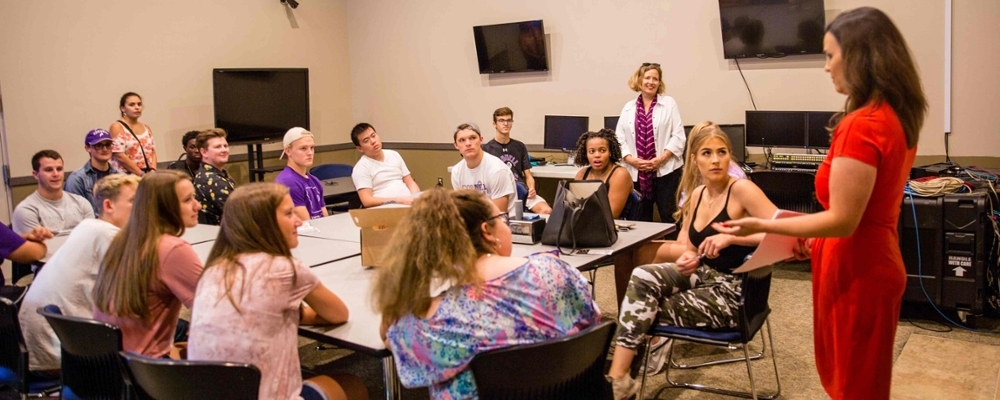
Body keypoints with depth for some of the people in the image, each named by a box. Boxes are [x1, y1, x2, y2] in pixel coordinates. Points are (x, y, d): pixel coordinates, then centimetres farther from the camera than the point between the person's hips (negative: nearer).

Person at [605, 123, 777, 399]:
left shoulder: (741, 189, -15)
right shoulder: (697, 195, 6)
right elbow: (688, 245, 13)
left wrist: (730, 237, -32)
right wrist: (687, 257, -11)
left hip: (732, 292, -7)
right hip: (704, 275, 7)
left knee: (643, 309, -16)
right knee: (642, 277, -19)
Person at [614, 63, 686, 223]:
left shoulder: (669, 103, 4)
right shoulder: (629, 107, 10)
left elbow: (678, 136, -2)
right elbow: (619, 138, 6)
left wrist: (661, 159, -13)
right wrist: (632, 160, -10)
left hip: (665, 171, -2)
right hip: (637, 173, 3)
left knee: (670, 218, -1)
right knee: (640, 220, 9)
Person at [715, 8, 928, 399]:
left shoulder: (861, 125, -24)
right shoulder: (895, 116, 6)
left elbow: (842, 220, -23)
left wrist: (762, 226, -18)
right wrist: (816, 234, 19)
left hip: (855, 271, -9)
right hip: (872, 262, 9)